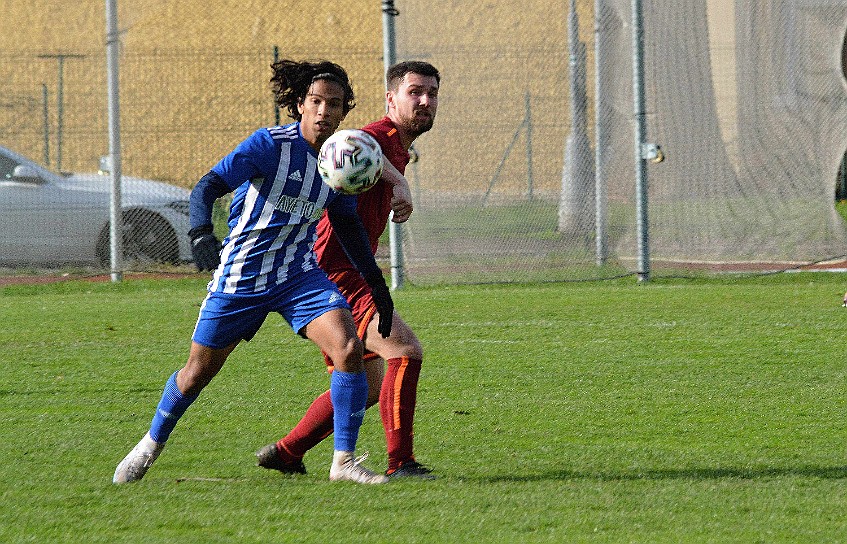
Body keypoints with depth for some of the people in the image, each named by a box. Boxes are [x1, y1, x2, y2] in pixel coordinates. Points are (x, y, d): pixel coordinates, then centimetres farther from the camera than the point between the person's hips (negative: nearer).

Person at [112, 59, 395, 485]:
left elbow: (347, 225, 17)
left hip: (300, 274, 4)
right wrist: (200, 232, -43)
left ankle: (344, 461, -9)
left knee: (349, 349, -19)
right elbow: (209, 186, -24)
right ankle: (150, 446, 34)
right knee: (197, 372, 7)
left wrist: (376, 284, 18)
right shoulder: (271, 144, -17)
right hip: (240, 275, -4)